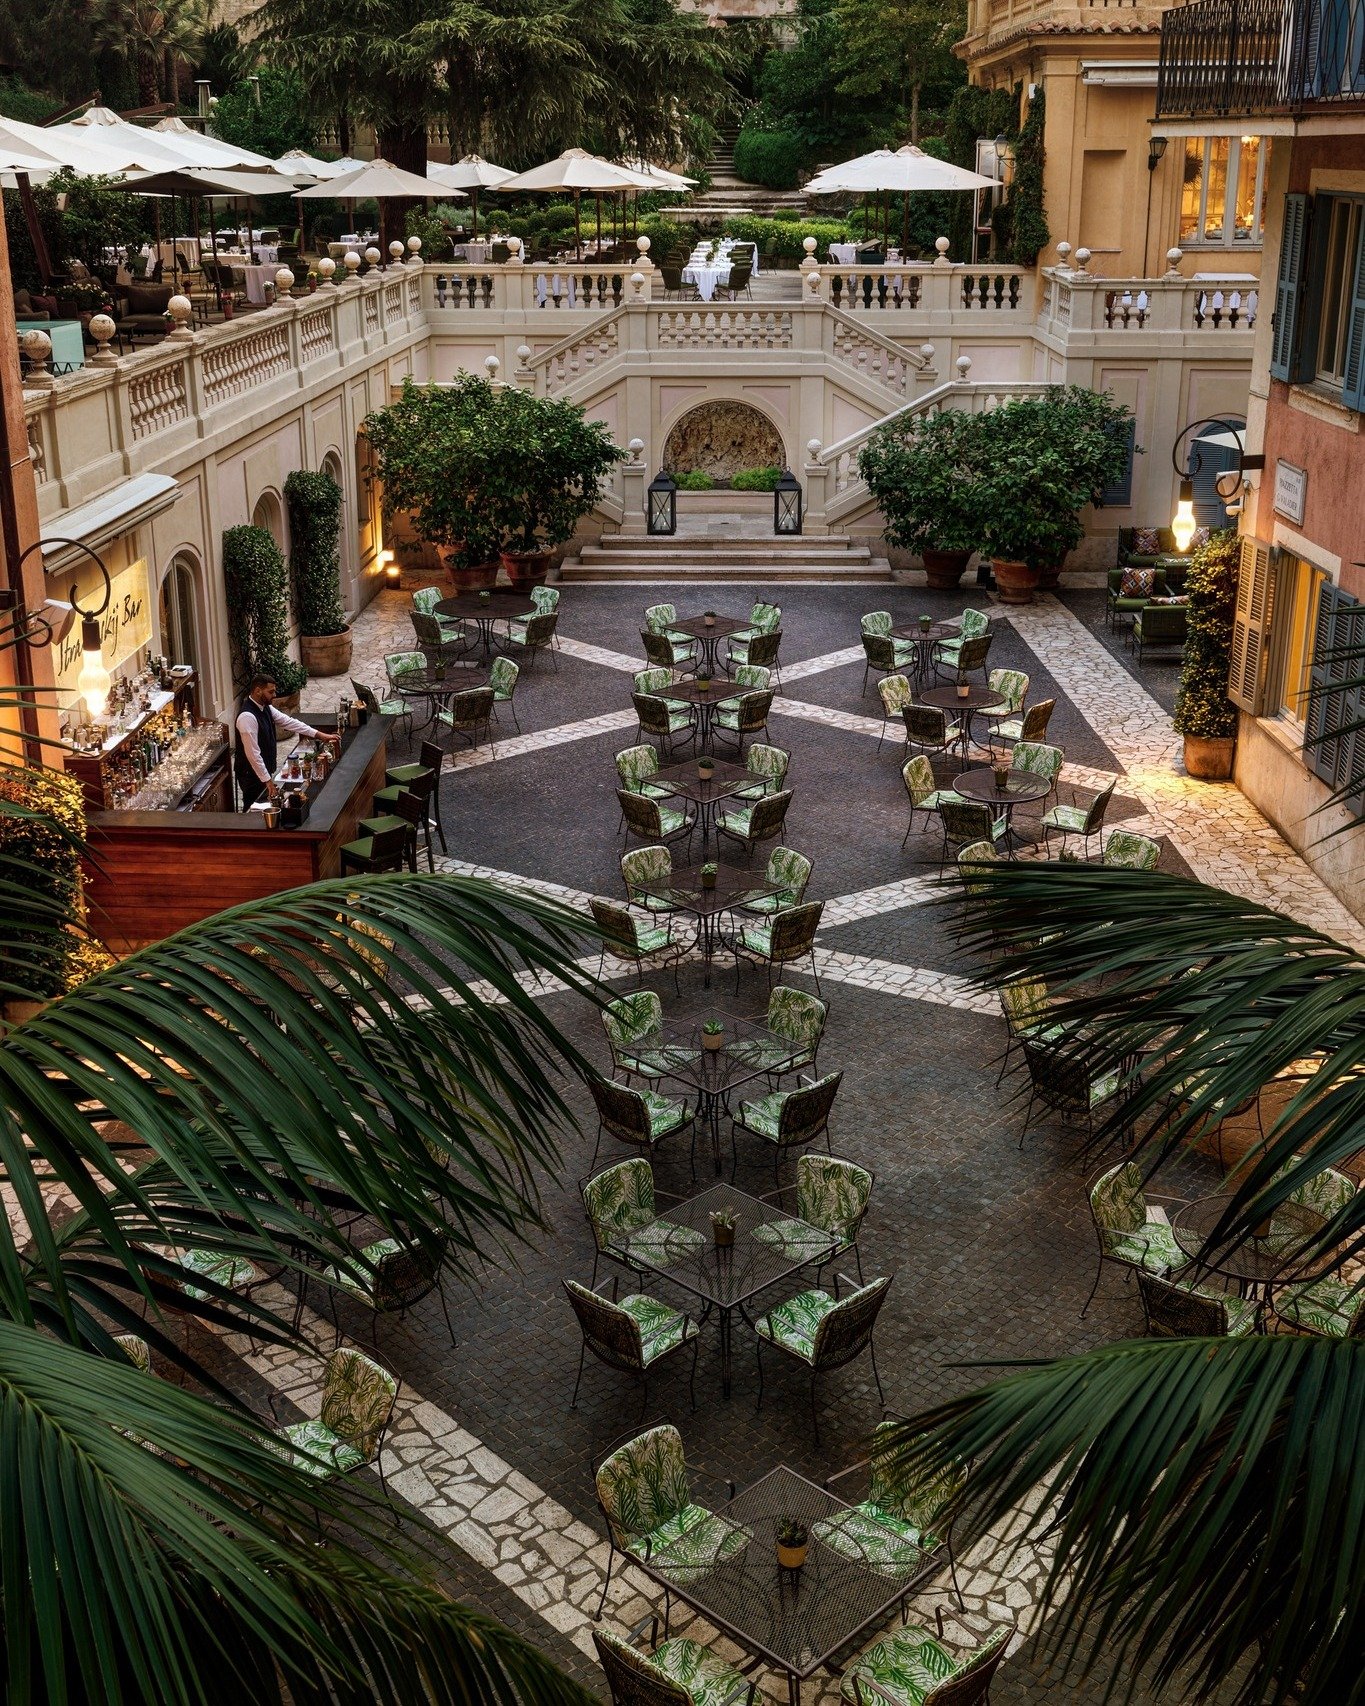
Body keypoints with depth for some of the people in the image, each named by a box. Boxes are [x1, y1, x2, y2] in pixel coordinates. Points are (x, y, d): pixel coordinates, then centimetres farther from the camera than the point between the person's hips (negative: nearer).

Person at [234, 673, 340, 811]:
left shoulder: (266, 708, 1)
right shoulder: (247, 717, -28)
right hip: (252, 774, -9)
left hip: (265, 770, 9)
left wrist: (320, 735, 0)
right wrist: (267, 780, -25)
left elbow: (288, 722, 5)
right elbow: (252, 753, -28)